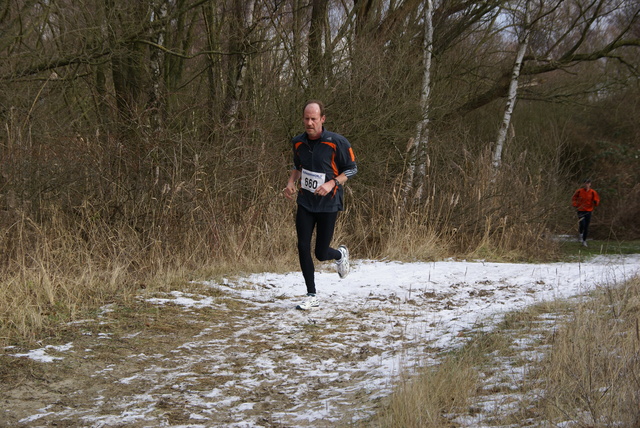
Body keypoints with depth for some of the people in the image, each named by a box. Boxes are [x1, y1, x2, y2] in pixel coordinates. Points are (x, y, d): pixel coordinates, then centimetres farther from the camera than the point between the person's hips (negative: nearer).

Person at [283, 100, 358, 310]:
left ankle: (340, 254, 38)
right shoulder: (298, 142, 2)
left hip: (328, 204, -4)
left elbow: (351, 168, -5)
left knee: (321, 254, 1)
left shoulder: (337, 142, -13)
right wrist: (291, 182, 1)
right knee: (303, 248, -5)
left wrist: (332, 183, -19)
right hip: (305, 203, 4)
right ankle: (312, 297, 6)